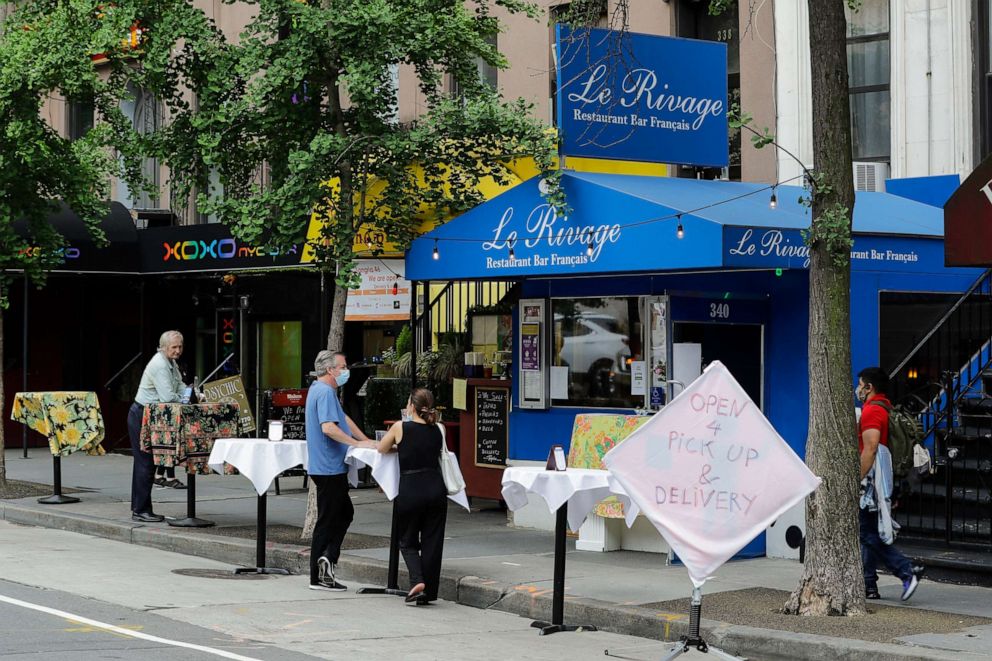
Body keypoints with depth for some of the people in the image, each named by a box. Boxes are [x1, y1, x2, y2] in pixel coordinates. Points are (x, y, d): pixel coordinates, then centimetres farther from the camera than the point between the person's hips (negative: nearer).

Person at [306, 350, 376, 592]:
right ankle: (318, 578, -1)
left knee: (345, 513, 17)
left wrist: (366, 440, 20)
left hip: (331, 468, 10)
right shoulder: (325, 393, -16)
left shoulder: (322, 390, 17)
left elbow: (344, 420, 25)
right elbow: (328, 427, -28)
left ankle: (327, 558, 11)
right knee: (328, 521, -5)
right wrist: (357, 444, -22)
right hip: (329, 468, -10)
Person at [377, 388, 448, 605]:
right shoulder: (437, 430, 4)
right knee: (432, 542, 9)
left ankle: (417, 580, -11)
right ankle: (428, 592, 10)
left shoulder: (401, 427, -4)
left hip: (410, 489, -3)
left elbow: (382, 449, 10)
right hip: (436, 487, 3)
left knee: (408, 542, 12)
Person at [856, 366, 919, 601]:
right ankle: (869, 586, 15)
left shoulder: (872, 411, -14)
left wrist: (859, 480, -20)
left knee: (870, 535, -7)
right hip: (881, 481, 10)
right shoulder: (887, 408, 17)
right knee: (867, 533, 12)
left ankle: (907, 571, -13)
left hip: (872, 480, -10)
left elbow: (870, 450, -22)